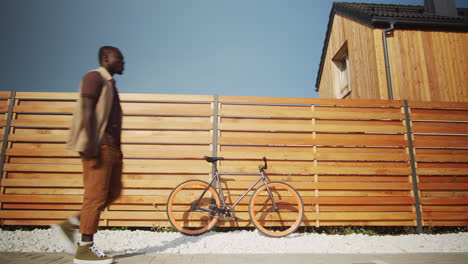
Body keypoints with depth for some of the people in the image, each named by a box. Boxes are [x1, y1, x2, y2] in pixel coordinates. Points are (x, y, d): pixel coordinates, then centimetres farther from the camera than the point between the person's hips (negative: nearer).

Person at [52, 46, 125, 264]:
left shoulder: (109, 83, 25)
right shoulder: (95, 77, -3)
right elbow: (86, 109, -15)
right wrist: (90, 142, -24)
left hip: (112, 146, 10)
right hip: (99, 146, -10)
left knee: (113, 192, 10)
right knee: (96, 195, -7)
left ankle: (71, 225, 18)